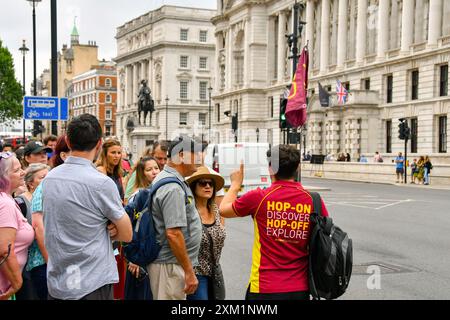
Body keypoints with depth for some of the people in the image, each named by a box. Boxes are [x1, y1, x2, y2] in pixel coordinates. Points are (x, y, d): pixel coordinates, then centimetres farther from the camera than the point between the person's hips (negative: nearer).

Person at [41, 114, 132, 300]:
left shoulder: (49, 178, 3)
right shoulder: (101, 183, -17)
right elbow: (126, 235, -8)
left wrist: (101, 228, -1)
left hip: (56, 282, 6)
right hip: (92, 285, -6)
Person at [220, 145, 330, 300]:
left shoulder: (258, 197, -10)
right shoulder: (314, 200, -4)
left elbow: (224, 209, 8)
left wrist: (236, 183, 25)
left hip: (265, 288, -3)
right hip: (300, 288, 3)